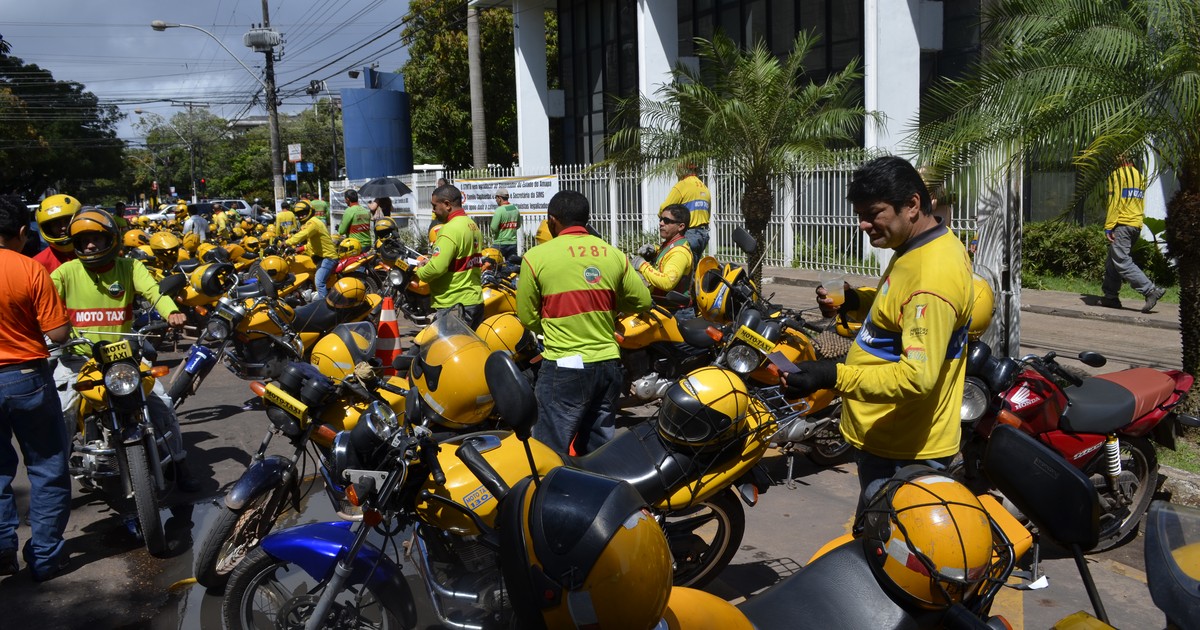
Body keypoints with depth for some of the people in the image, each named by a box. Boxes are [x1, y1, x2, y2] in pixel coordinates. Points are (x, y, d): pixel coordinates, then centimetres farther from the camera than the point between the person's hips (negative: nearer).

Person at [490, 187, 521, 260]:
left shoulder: (499, 210, -16)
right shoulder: (516, 209, 5)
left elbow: (493, 228, -18)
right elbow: (518, 226, 15)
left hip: (500, 244, -6)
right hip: (513, 243, 6)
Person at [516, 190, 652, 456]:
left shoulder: (536, 257, -7)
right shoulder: (614, 255, 3)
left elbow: (528, 317, -1)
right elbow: (642, 301, 10)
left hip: (564, 367, -5)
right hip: (608, 364, 5)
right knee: (599, 450, 17)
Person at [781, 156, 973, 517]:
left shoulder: (932, 275, -26)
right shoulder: (927, 247, 7)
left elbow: (917, 377, -30)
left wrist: (834, 377, -33)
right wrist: (854, 302, 4)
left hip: (902, 454, -10)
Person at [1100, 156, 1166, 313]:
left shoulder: (1117, 175, -6)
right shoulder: (1140, 176, 18)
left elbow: (1114, 201, -13)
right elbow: (1141, 204, 20)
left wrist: (1108, 226, -13)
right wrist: (1138, 229, 22)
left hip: (1121, 224, -9)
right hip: (1136, 225, 9)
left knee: (1122, 262, -11)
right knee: (1112, 262, 13)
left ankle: (1151, 290, -18)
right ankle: (1111, 296, 13)